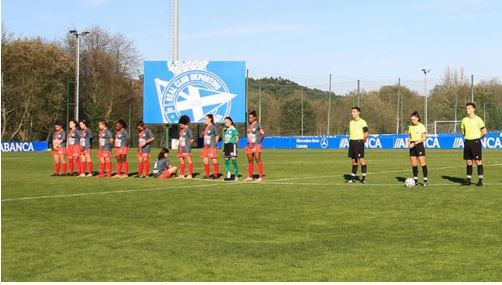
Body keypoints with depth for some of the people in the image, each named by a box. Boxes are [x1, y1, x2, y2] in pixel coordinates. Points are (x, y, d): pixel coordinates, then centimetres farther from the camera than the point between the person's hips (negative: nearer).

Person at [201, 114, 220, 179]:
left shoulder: (213, 127, -9)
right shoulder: (206, 127, 12)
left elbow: (217, 136, -1)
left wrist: (214, 143, 1)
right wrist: (205, 144, 12)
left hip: (212, 147, -8)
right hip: (206, 147, 8)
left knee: (214, 160, -2)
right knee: (205, 161, 6)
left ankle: (215, 175, 3)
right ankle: (206, 174, 14)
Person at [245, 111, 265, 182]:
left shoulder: (258, 125, -5)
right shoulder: (249, 126, 14)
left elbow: (263, 134, -6)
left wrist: (258, 142, -9)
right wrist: (248, 143, 12)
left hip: (256, 145, -7)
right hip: (250, 145, 7)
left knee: (258, 160, -6)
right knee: (250, 161, 8)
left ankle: (260, 177, -5)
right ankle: (250, 176, 13)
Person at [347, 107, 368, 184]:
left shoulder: (362, 122, -7)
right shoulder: (351, 122, 14)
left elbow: (366, 134, -7)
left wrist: (362, 141, -6)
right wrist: (351, 141, 11)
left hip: (359, 142, -7)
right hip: (352, 142, 7)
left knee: (361, 159, -8)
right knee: (353, 160, 9)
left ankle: (363, 177, -4)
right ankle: (353, 177, 11)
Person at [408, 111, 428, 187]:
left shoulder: (421, 126, -6)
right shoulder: (410, 127, 11)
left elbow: (424, 138, -10)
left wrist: (415, 143, -17)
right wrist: (409, 143, -2)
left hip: (419, 145, -5)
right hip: (412, 146, 5)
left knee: (422, 163, -7)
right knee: (413, 164, 3)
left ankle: (425, 180, -3)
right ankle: (415, 179, 11)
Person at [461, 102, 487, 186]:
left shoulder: (478, 119, -7)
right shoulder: (464, 120, 8)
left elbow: (484, 132, -6)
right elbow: (463, 131, 22)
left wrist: (477, 138, 2)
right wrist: (467, 136, 10)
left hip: (476, 142, -5)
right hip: (467, 142, 5)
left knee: (478, 161, -3)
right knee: (468, 161, 7)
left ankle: (480, 180, 0)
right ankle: (468, 179, 11)